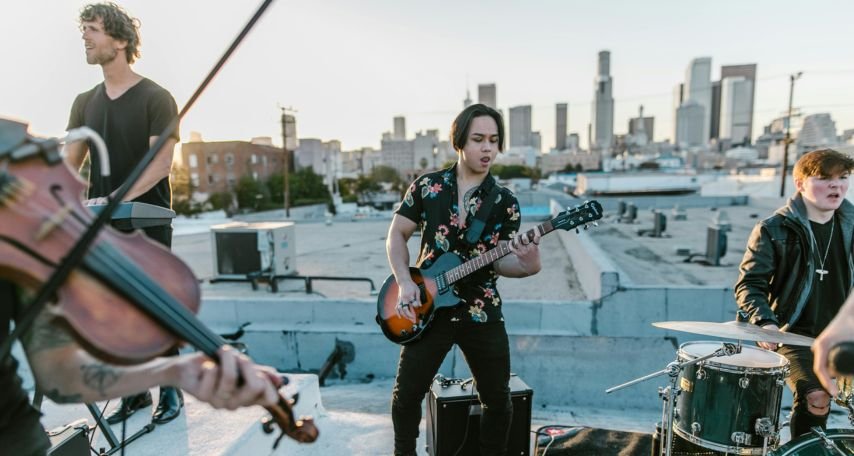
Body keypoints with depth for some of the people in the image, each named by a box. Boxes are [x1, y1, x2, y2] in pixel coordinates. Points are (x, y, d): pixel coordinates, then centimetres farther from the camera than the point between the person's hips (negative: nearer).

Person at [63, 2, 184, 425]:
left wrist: (117, 198, -24)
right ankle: (135, 393, 25)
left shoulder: (155, 98, -6)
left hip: (147, 223, -6)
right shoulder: (86, 102, 12)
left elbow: (160, 163, -15)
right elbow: (70, 163, 10)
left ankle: (170, 390, 17)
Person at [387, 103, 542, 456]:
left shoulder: (505, 203, -1)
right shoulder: (426, 186, -1)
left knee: (498, 400, 11)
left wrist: (527, 264, -28)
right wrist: (404, 282, -10)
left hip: (482, 313, 1)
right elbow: (397, 235, 3)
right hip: (428, 308, 0)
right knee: (406, 394, 10)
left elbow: (501, 260, -6)